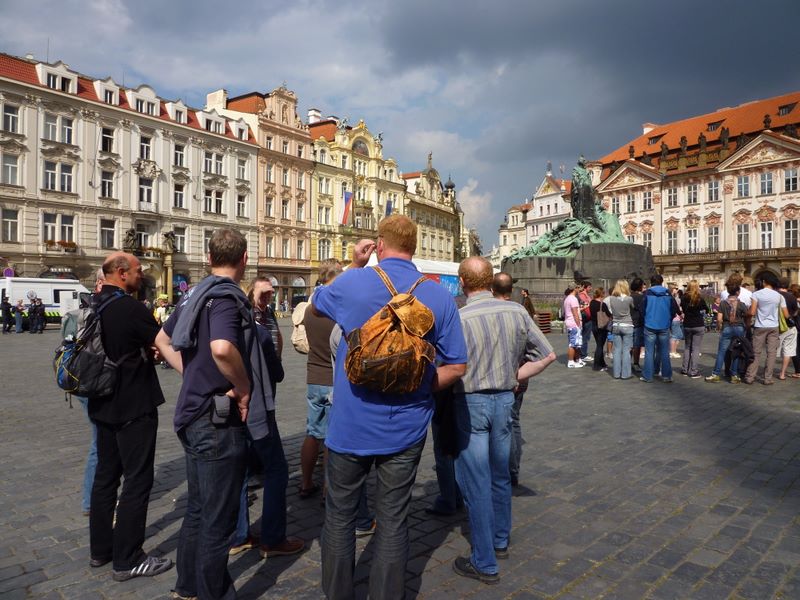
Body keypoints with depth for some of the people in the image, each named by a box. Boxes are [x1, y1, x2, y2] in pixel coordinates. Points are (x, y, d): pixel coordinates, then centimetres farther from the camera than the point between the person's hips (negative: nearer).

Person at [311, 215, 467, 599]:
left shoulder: (352, 283, -9)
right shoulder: (440, 296, -5)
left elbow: (316, 305, 14)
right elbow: (456, 366, -3)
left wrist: (354, 266, 14)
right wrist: (417, 389, 7)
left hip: (350, 425, -1)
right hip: (405, 430, 1)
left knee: (339, 517, 16)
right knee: (393, 521, 12)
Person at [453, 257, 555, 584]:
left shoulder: (457, 319, -18)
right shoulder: (517, 312, -4)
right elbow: (548, 354, 1)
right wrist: (515, 377, 7)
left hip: (470, 403, -5)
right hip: (505, 399, 5)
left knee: (476, 482, 6)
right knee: (500, 475, 22)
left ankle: (484, 563, 16)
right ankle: (501, 541, 40)